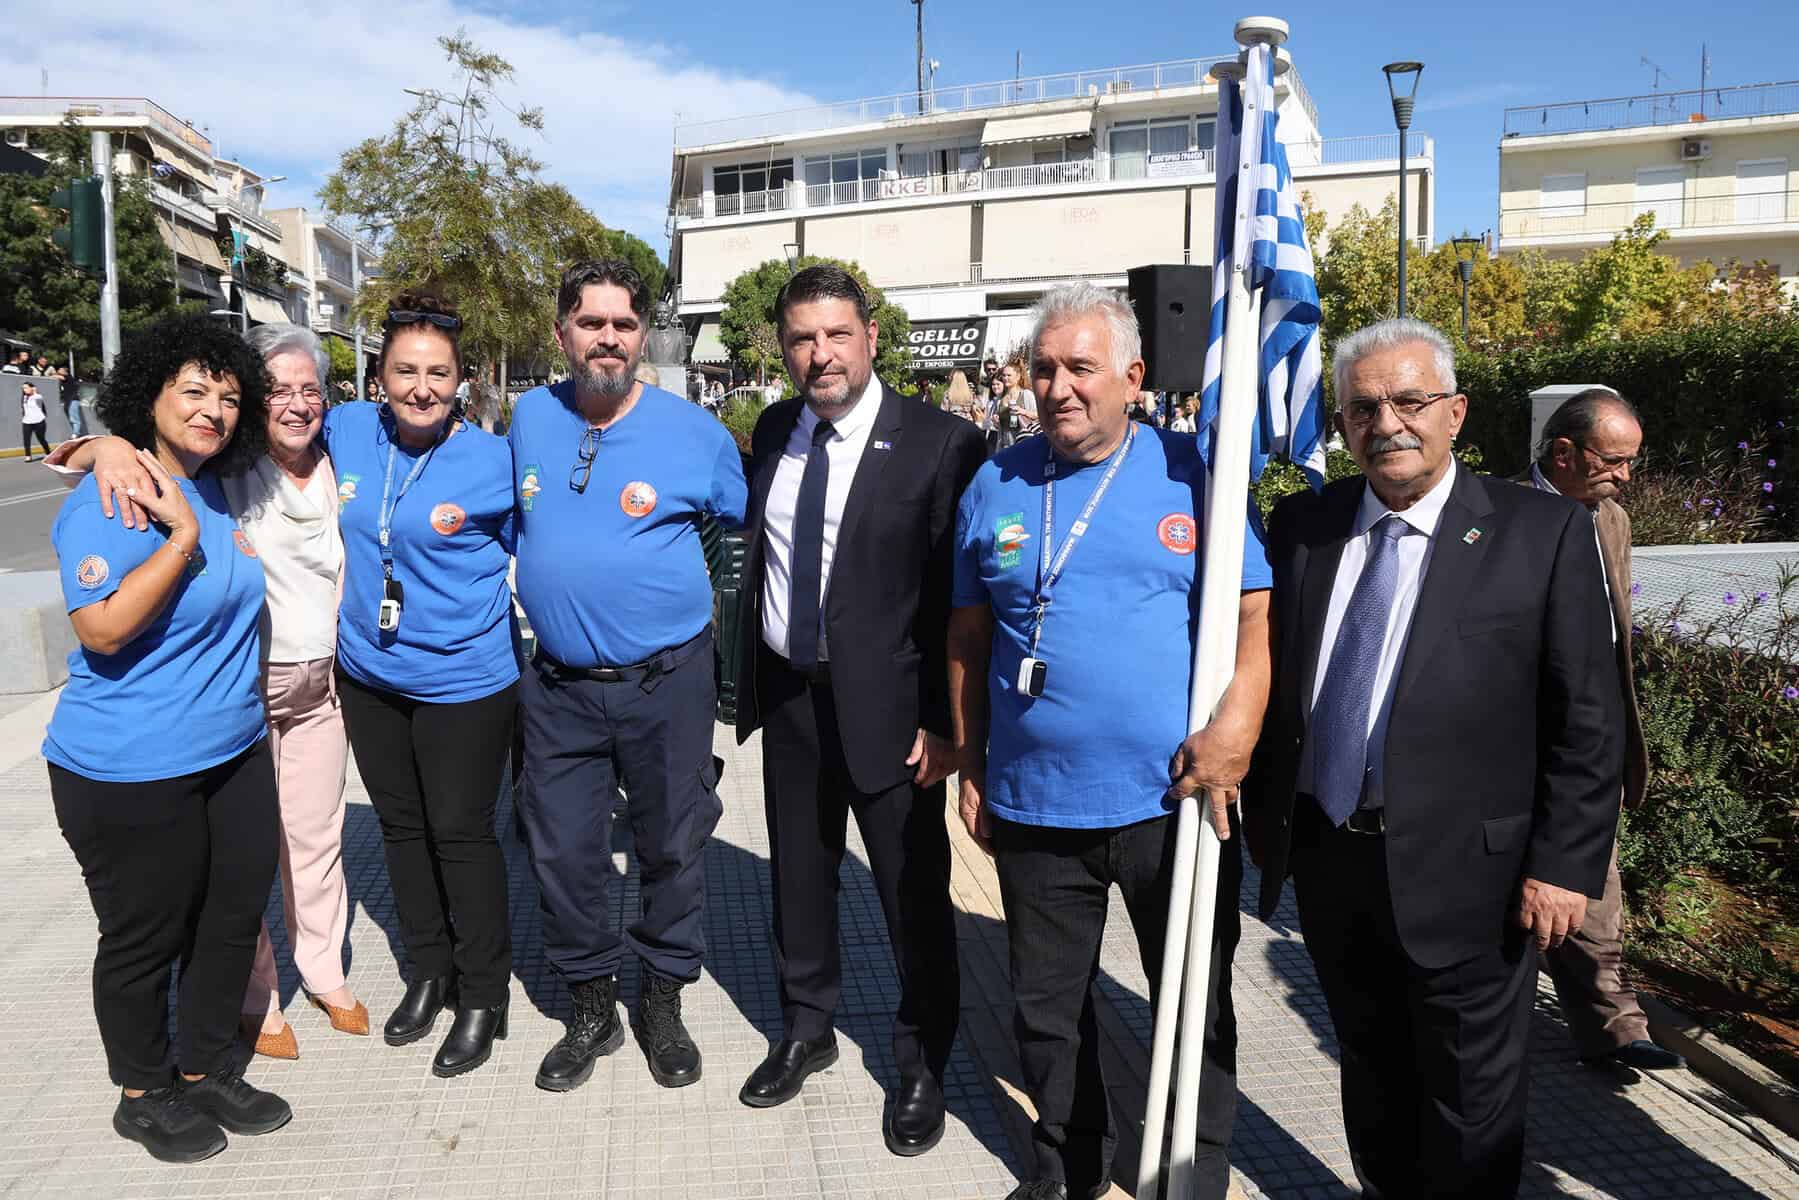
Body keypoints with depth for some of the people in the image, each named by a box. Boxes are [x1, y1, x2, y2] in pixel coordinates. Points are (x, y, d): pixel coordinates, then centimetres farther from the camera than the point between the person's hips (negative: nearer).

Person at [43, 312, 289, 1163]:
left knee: (234, 915, 17)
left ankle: (207, 1070, 36)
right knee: (145, 938, 10)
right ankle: (144, 1094, 32)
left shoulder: (219, 491, 6)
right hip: (131, 774, -7)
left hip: (234, 753, 7)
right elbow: (104, 629, -26)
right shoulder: (105, 504, -16)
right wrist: (183, 535, -25)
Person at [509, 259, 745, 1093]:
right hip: (559, 686, 3)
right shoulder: (529, 418, 3)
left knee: (673, 847, 9)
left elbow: (753, 523, 7)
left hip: (667, 682, -2)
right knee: (562, 854, 8)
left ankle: (663, 1001, 31)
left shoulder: (694, 431, -7)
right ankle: (591, 1007, 29)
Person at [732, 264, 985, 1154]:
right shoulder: (774, 431, 6)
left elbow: (960, 596, -13)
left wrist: (944, 720, -14)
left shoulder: (939, 442, -13)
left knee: (913, 892, 9)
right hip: (787, 696, 5)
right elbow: (757, 559, 13)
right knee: (798, 877, 19)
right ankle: (806, 1031, 42)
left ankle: (921, 1062, 31)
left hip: (886, 706, -5)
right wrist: (750, 681, 9)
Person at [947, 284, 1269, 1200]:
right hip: (1033, 806, 3)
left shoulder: (1194, 474, -4)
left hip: (1173, 802, -2)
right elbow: (968, 642, 8)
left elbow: (1254, 615, -7)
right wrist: (971, 772, 8)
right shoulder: (996, 486, 4)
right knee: (1046, 1009, 18)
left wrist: (1238, 725, -23)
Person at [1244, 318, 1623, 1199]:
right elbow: (1266, 680, 8)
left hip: (1462, 872, -4)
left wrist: (1564, 864, -11)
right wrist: (1265, 820, 7)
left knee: (1471, 1104, 13)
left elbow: (1586, 721, -7)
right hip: (1326, 861, 4)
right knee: (1370, 1074, 23)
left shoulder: (1543, 533, -8)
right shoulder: (1300, 525, 3)